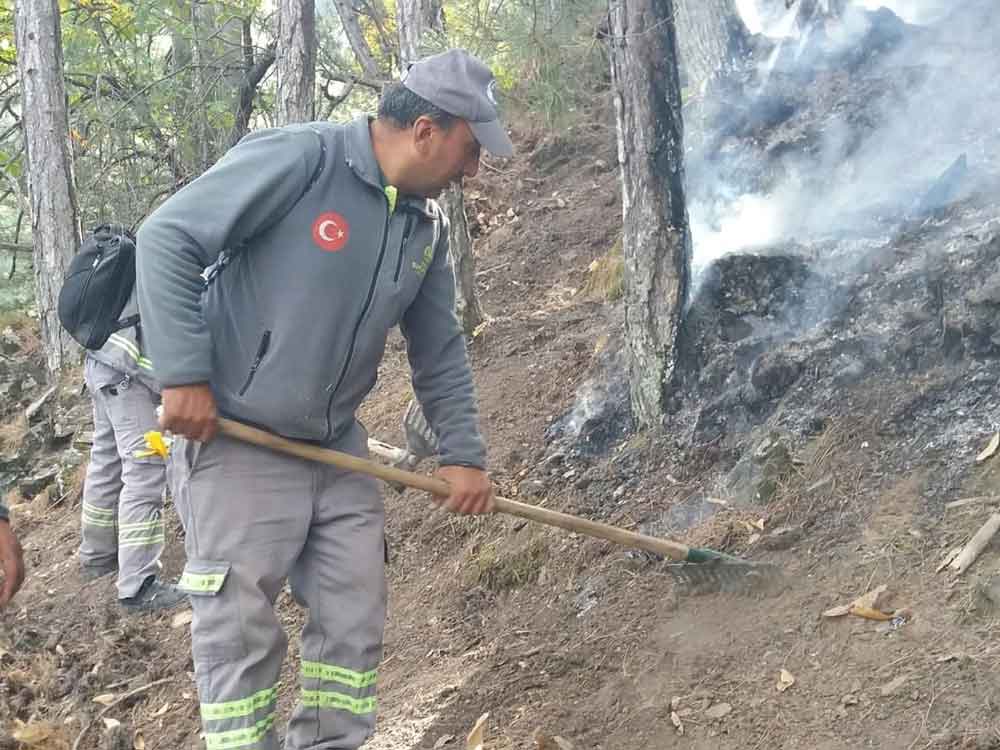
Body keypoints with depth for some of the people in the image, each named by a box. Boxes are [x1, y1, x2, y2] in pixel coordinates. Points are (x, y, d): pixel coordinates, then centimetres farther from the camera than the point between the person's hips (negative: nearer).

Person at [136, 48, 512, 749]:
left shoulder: (427, 226, 5)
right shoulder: (294, 159, -18)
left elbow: (439, 349, 14)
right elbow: (166, 239, -18)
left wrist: (463, 453, 9)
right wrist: (184, 375, -20)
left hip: (340, 452, 7)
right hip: (235, 447, -7)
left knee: (356, 624, 10)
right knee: (242, 636, 0)